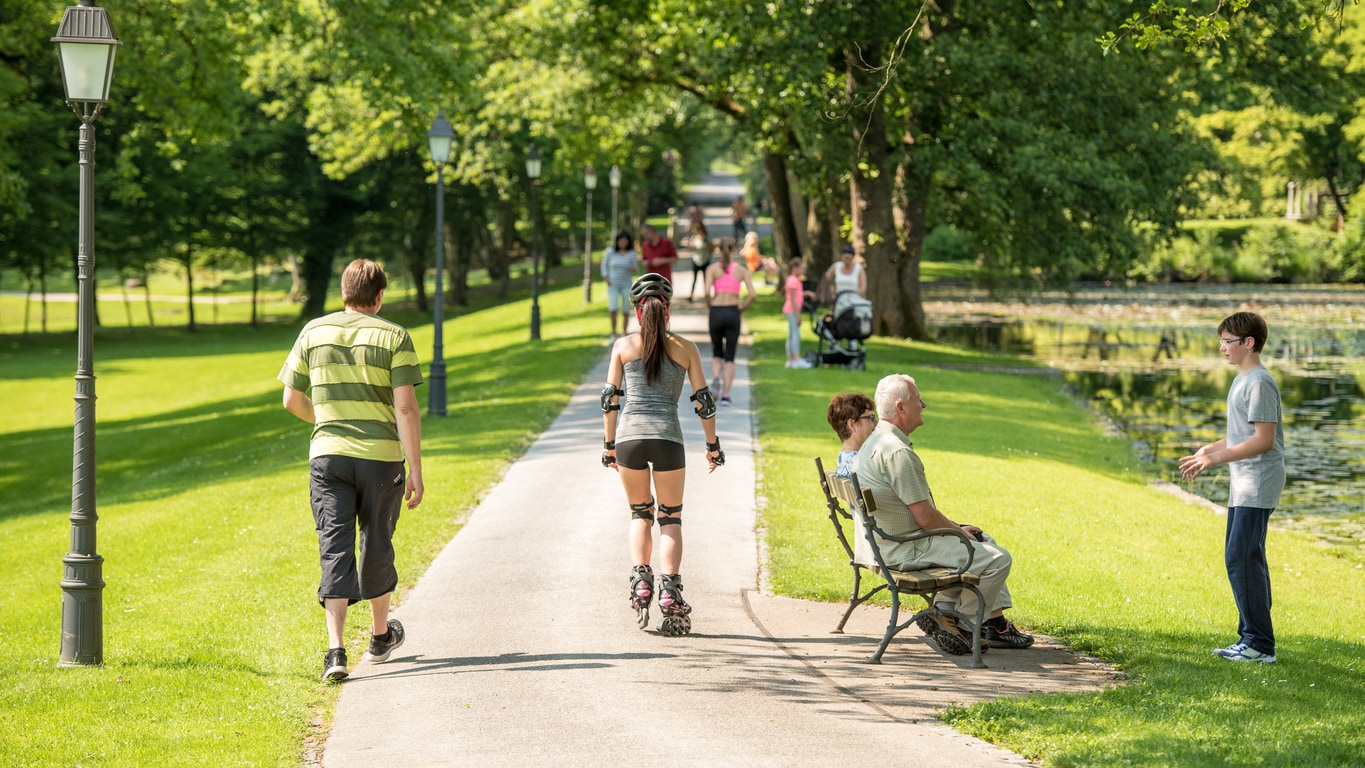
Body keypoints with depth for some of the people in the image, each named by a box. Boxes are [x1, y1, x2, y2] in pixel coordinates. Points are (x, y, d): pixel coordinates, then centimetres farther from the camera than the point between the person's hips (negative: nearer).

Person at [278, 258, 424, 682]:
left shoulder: (313, 333, 5)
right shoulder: (394, 337, -4)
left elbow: (292, 400, 9)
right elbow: (406, 407, -11)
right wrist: (416, 470, -8)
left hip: (327, 455, 1)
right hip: (381, 456, -1)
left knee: (334, 547, -2)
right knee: (376, 544, 15)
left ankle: (335, 648, -15)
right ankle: (380, 635, 33)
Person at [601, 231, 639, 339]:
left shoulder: (631, 253, -2)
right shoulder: (610, 251, -3)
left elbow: (636, 269, 4)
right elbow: (604, 265, 9)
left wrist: (633, 269, -20)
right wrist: (606, 278, -5)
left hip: (626, 284, 1)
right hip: (613, 284, -1)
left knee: (626, 311, -1)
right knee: (613, 310, -13)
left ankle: (624, 334, 9)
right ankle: (613, 334, -2)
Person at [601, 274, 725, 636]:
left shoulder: (623, 346, 9)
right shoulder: (684, 348, 9)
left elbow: (610, 398, 7)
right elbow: (703, 401, 8)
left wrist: (609, 444, 16)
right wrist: (713, 446, 17)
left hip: (630, 436, 1)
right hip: (668, 437, -1)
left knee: (640, 514, 19)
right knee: (670, 518, 10)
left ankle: (640, 578, -3)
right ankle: (670, 589, -8)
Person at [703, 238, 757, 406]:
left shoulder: (712, 269, 0)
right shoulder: (741, 270, 2)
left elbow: (707, 292, -13)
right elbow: (752, 295, -7)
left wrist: (711, 307, 5)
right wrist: (741, 310, 7)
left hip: (716, 312, 0)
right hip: (732, 313, 0)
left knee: (717, 353, 18)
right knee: (729, 357, 8)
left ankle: (716, 377, -11)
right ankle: (725, 394, -2)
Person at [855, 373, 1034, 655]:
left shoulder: (875, 442, 11)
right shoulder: (897, 452, -24)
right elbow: (926, 517, -23)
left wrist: (957, 528, 13)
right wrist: (959, 531, -4)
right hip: (904, 549, -11)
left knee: (984, 540, 23)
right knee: (997, 559, -8)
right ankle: (956, 625, 4)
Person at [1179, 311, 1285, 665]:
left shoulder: (1260, 383, -15)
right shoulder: (1241, 381, 17)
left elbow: (1264, 439, -20)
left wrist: (1216, 458, -20)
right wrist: (1207, 451, 18)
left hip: (1259, 483, -11)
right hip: (1243, 484, 11)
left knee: (1242, 557, -14)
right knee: (1240, 558, 12)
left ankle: (1260, 644, -12)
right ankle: (1250, 638, 18)